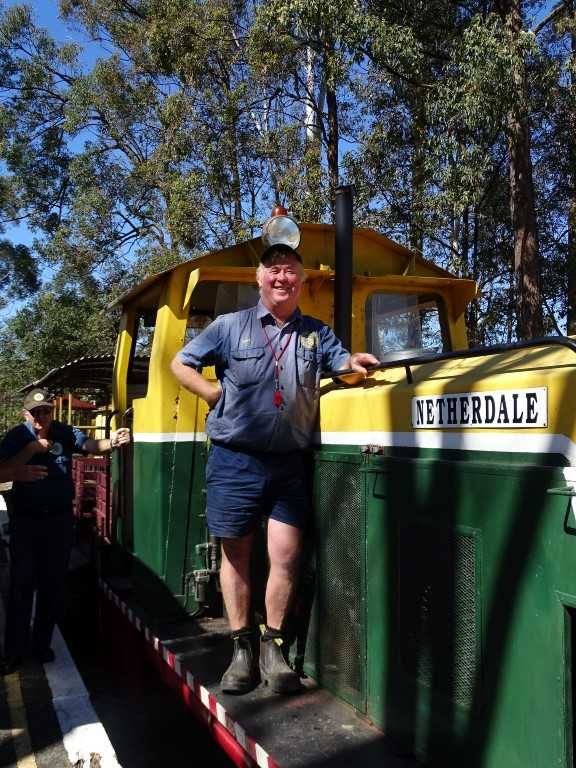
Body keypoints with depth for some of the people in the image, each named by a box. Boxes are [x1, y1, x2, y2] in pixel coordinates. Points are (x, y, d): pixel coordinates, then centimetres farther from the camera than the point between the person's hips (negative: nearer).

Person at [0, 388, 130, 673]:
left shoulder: (65, 433, -4)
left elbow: (90, 445, -19)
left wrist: (111, 441, -40)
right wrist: (31, 449, -25)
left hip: (59, 520, 2)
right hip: (26, 521, -1)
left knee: (53, 584, 10)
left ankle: (42, 644, 24)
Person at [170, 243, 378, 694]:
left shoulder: (316, 333, 11)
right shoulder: (231, 326, 3)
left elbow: (342, 362, 3)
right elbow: (181, 364, 7)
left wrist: (355, 363, -20)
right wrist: (219, 396, -4)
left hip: (289, 464, 2)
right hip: (235, 461, -1)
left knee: (286, 558, 0)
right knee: (236, 556, 8)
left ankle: (273, 647, 19)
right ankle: (242, 648, 23)